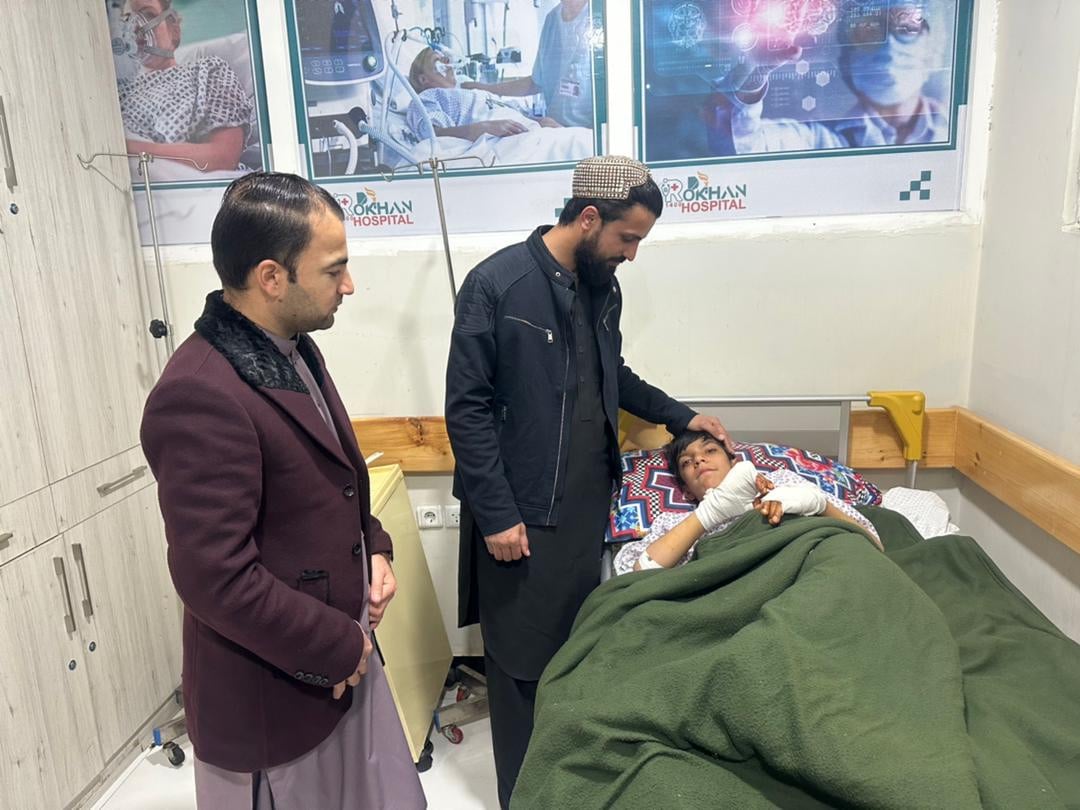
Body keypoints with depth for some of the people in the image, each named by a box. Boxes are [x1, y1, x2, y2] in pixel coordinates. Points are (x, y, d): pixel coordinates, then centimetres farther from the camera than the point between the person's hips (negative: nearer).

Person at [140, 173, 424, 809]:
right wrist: (338, 647, -15)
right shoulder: (200, 397, -26)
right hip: (273, 698, -8)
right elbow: (218, 579, -26)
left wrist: (373, 546, 0)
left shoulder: (293, 348, 3)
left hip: (348, 656, 8)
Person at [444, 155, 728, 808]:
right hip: (522, 511, -6)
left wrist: (679, 415, 19)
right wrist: (497, 514, -14)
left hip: (591, 502, 6)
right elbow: (467, 407, -14)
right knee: (524, 660, 8)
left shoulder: (603, 288, 7)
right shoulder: (497, 283, -13)